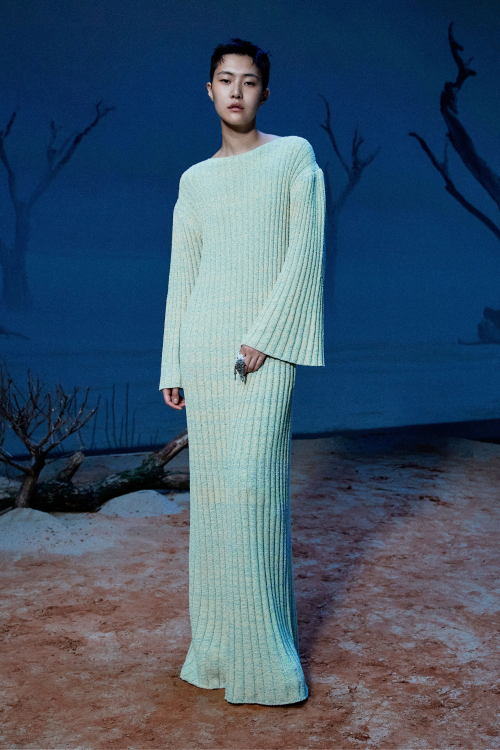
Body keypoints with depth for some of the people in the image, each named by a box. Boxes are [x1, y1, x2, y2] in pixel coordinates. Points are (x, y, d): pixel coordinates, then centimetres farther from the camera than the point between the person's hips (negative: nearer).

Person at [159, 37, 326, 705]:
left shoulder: (295, 155, 4)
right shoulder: (194, 181, 15)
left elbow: (305, 254, -6)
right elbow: (181, 276, 13)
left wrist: (264, 337, -15)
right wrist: (171, 365, 7)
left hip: (266, 346, -4)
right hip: (205, 346, 4)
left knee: (251, 482, -11)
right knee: (212, 485, 5)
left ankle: (265, 655, 1)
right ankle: (221, 641, 17)